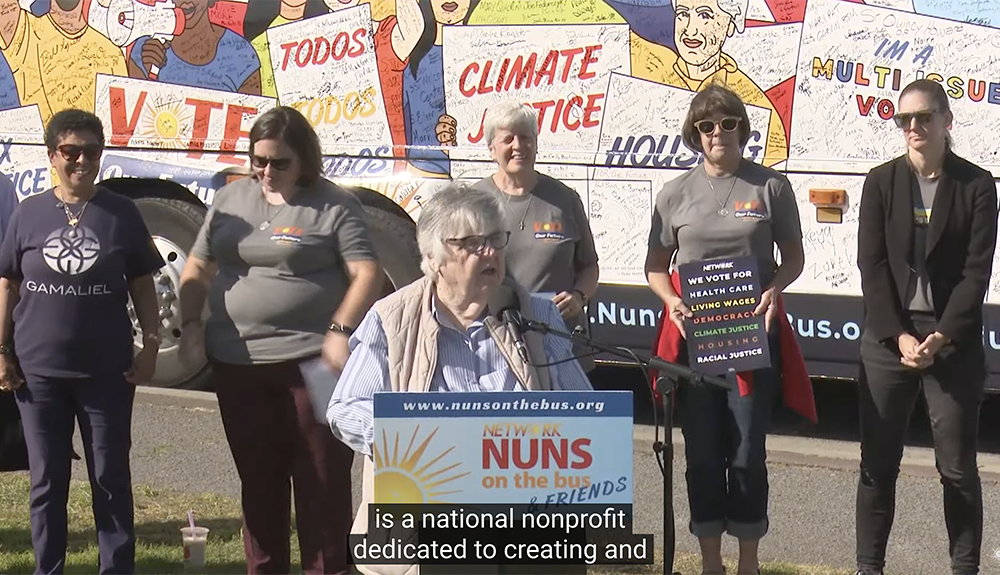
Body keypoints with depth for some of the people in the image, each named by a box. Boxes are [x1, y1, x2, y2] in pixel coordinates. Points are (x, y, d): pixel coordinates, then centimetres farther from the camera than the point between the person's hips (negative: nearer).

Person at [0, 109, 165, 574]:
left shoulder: (121, 214, 2)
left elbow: (142, 286, 5)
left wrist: (151, 344, -2)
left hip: (107, 373, 0)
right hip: (38, 371, 1)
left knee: (111, 479, 7)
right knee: (47, 482, 8)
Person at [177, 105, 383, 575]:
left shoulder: (333, 206, -2)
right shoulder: (231, 199, 12)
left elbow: (367, 274, -7)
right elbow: (197, 267, 18)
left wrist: (340, 331, -18)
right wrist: (191, 324, 5)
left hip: (312, 362, -5)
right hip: (237, 364, 5)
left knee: (322, 477, 0)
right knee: (257, 478, 12)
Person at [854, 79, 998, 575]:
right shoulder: (881, 182, 4)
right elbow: (871, 265, -1)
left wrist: (942, 337, -14)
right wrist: (899, 336, -11)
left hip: (954, 343, -1)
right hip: (888, 340, 2)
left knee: (958, 468, 2)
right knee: (877, 463, 4)